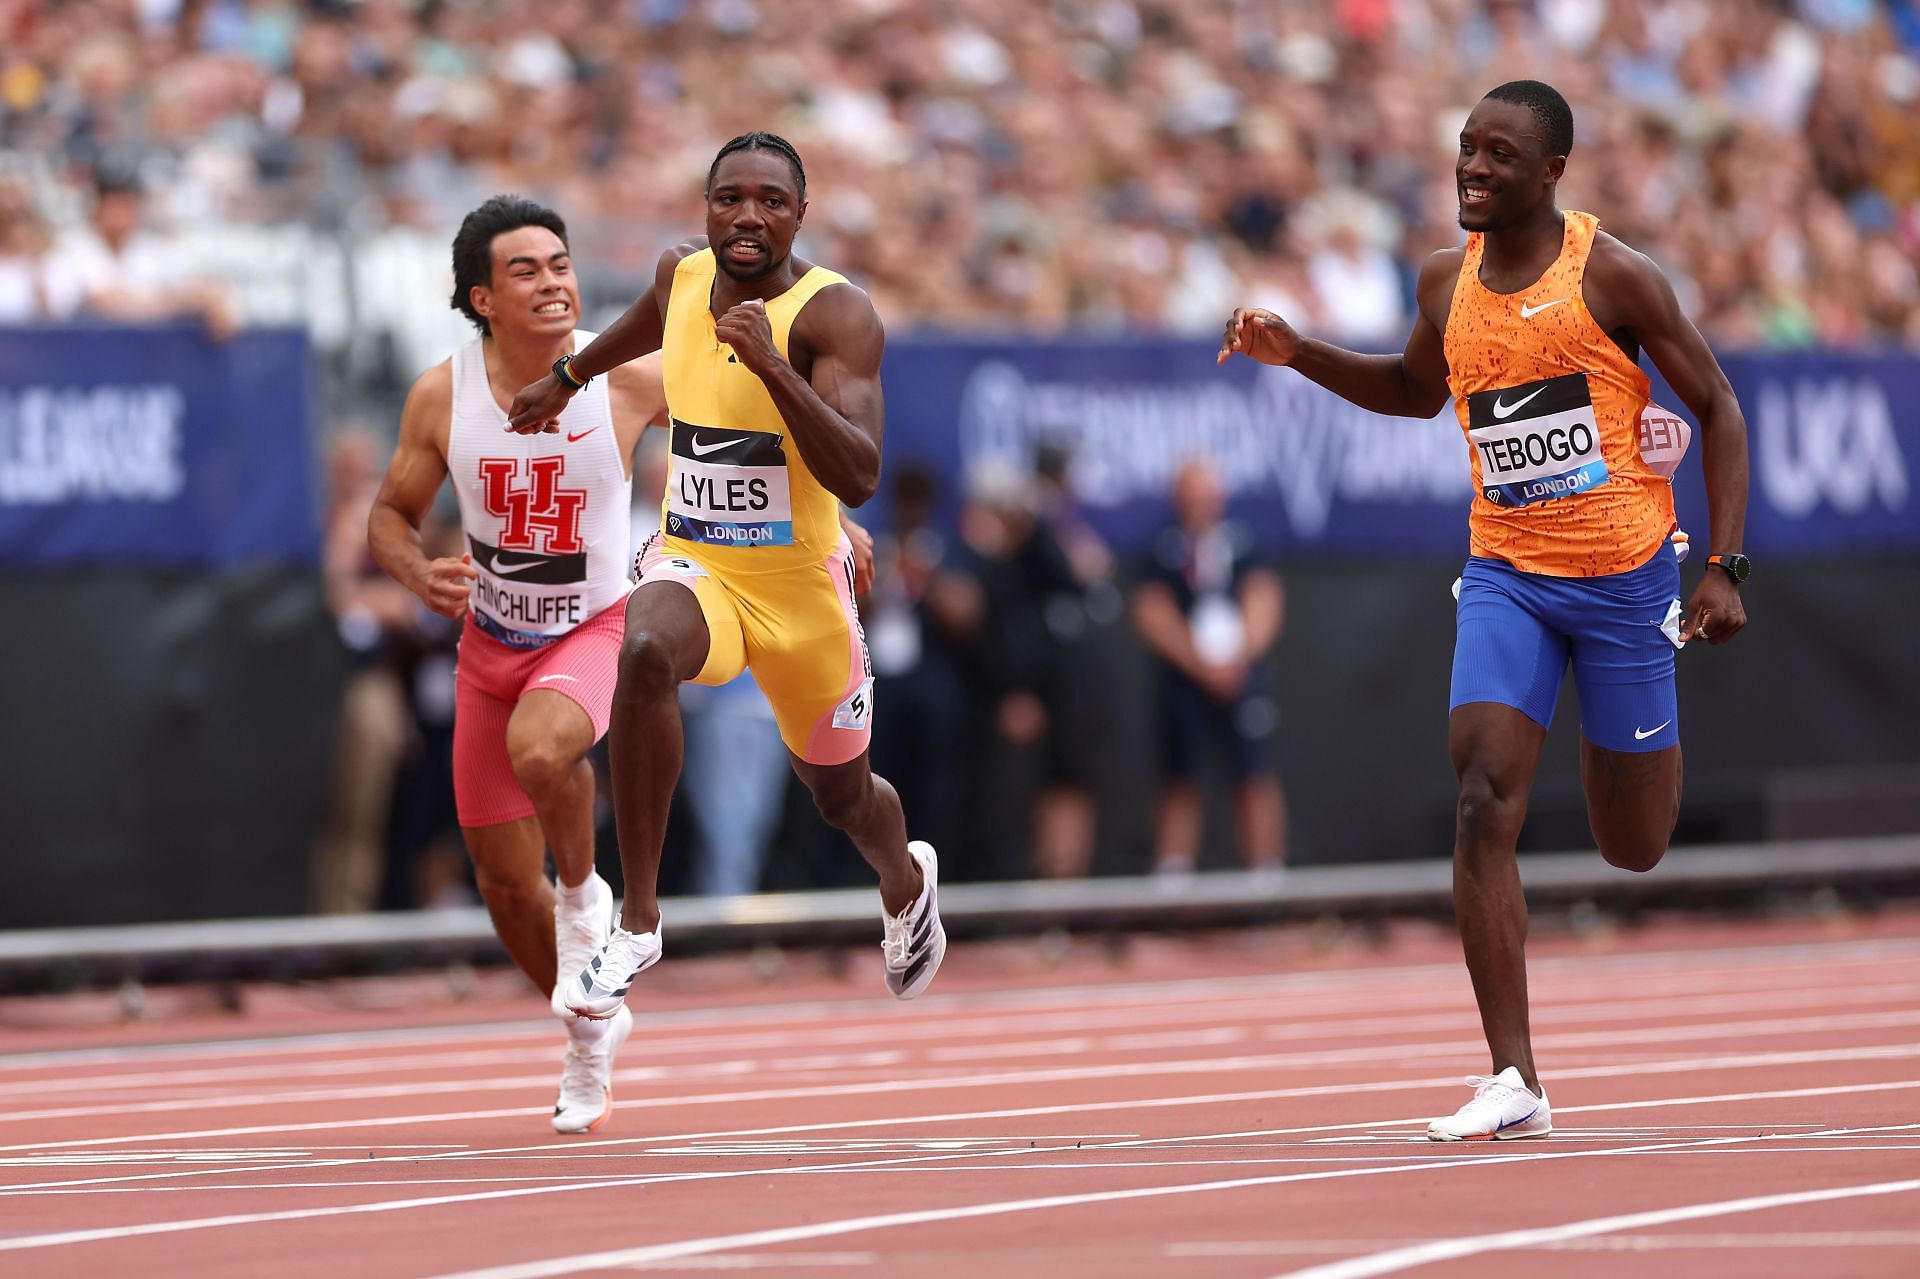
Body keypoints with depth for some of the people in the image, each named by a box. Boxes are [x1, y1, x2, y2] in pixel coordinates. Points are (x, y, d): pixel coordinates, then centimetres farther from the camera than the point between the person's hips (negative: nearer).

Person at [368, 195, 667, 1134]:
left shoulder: (629, 379, -18)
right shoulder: (443, 396, -13)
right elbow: (391, 515, 1)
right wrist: (419, 575, -21)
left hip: (595, 628, -3)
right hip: (490, 641, 3)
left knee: (539, 748, -37)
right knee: (505, 882, 7)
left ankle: (584, 892, -5)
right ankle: (590, 1032, 35)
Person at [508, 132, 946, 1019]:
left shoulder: (837, 314, -19)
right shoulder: (682, 274, -3)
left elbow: (858, 479, -32)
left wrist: (772, 366, -41)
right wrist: (569, 377, 37)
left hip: (800, 584, -2)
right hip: (691, 562, 2)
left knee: (842, 796, 16)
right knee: (646, 652, -35)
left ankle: (906, 880, 57)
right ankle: (638, 922, -27)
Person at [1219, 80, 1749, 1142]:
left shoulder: (1610, 276, -10)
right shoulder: (1448, 282, 4)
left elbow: (1717, 407, -4)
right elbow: (1416, 390, 24)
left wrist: (1724, 568, -11)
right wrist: (1298, 356, 9)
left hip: (1625, 573, -3)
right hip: (1506, 573, 3)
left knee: (1634, 848, 6)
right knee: (1485, 800, -17)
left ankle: (1654, 750, 47)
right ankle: (1514, 1083, -18)